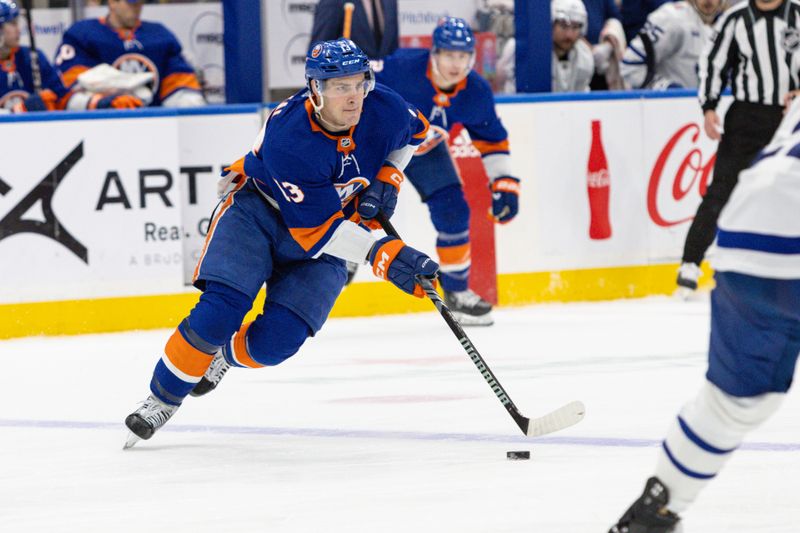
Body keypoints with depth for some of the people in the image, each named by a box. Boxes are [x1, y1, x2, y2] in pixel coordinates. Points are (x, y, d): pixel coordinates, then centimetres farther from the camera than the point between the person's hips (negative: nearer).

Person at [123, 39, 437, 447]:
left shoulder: (383, 109, -20)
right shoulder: (286, 137, -34)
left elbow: (413, 131, 8)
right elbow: (316, 228, -32)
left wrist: (386, 179, -9)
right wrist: (383, 254, -43)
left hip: (341, 223, 3)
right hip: (257, 210, -3)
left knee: (277, 340, -14)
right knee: (219, 312, -22)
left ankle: (224, 357, 20)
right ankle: (162, 399, -2)